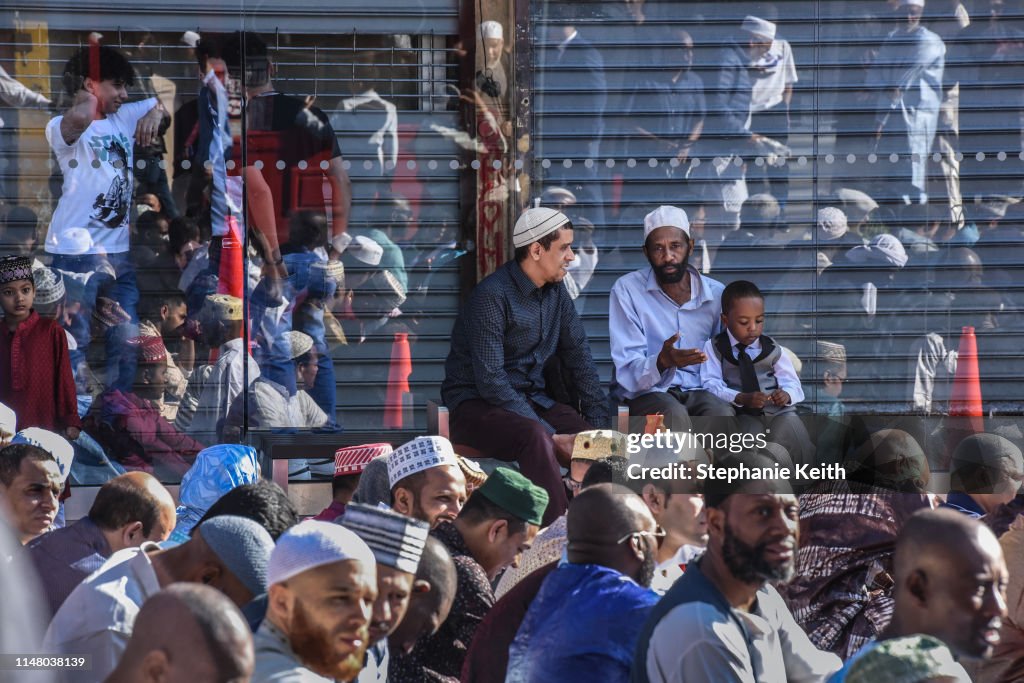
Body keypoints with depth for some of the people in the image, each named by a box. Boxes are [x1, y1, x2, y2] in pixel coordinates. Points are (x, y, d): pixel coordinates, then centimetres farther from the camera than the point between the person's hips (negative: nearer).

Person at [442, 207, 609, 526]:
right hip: (477, 403, -7)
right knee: (535, 437, -38)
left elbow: (580, 361, 13)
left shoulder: (556, 294, 7)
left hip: (532, 398, 7)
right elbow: (490, 381, -22)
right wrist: (550, 434, -25)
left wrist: (599, 424, -1)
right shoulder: (492, 296, -17)